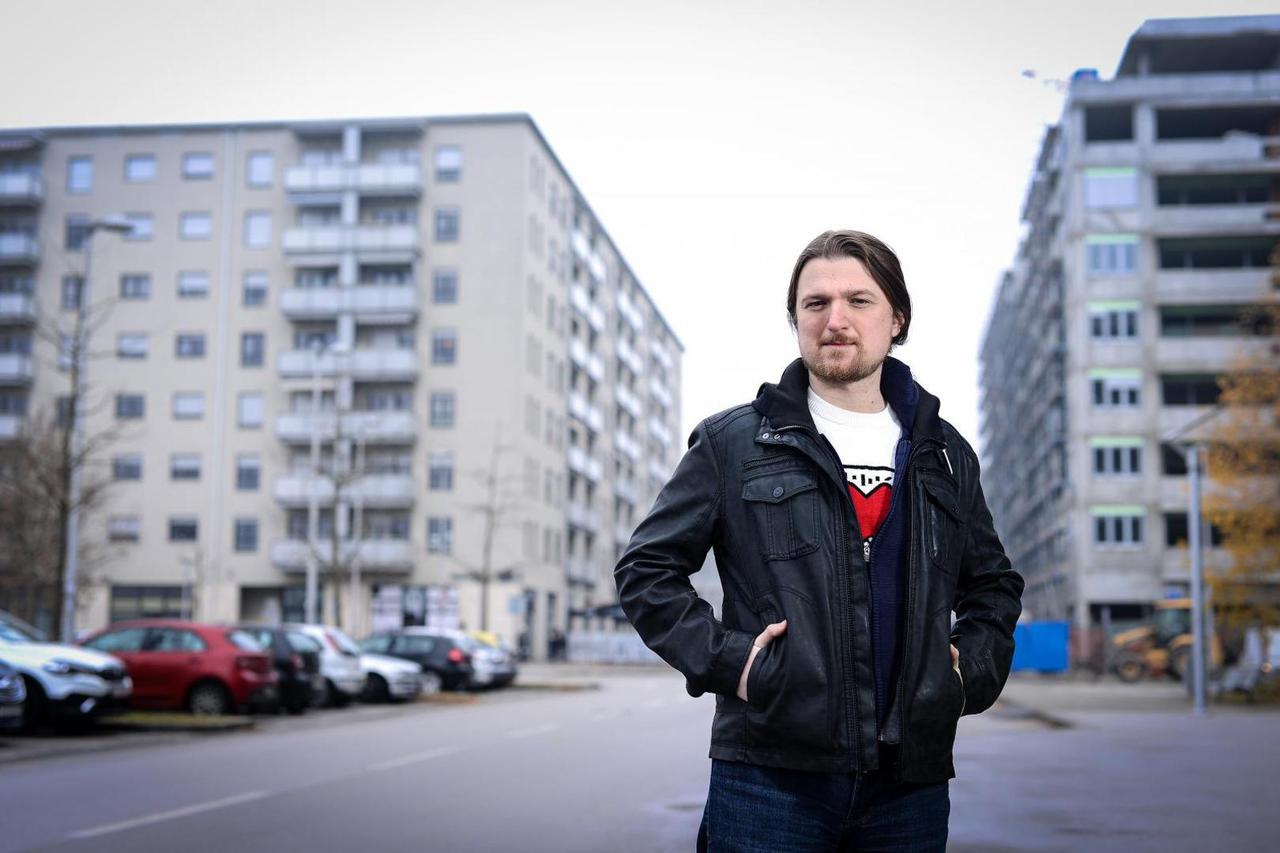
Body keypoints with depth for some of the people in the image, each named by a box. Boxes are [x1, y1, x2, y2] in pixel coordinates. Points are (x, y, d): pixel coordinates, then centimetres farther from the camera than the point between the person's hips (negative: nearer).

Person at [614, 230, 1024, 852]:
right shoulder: (731, 442, 3)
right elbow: (646, 569, 5)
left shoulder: (946, 454, 13)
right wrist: (722, 657, -8)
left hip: (911, 785, 3)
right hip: (770, 774, -3)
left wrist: (973, 669, 9)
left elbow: (993, 584, 26)